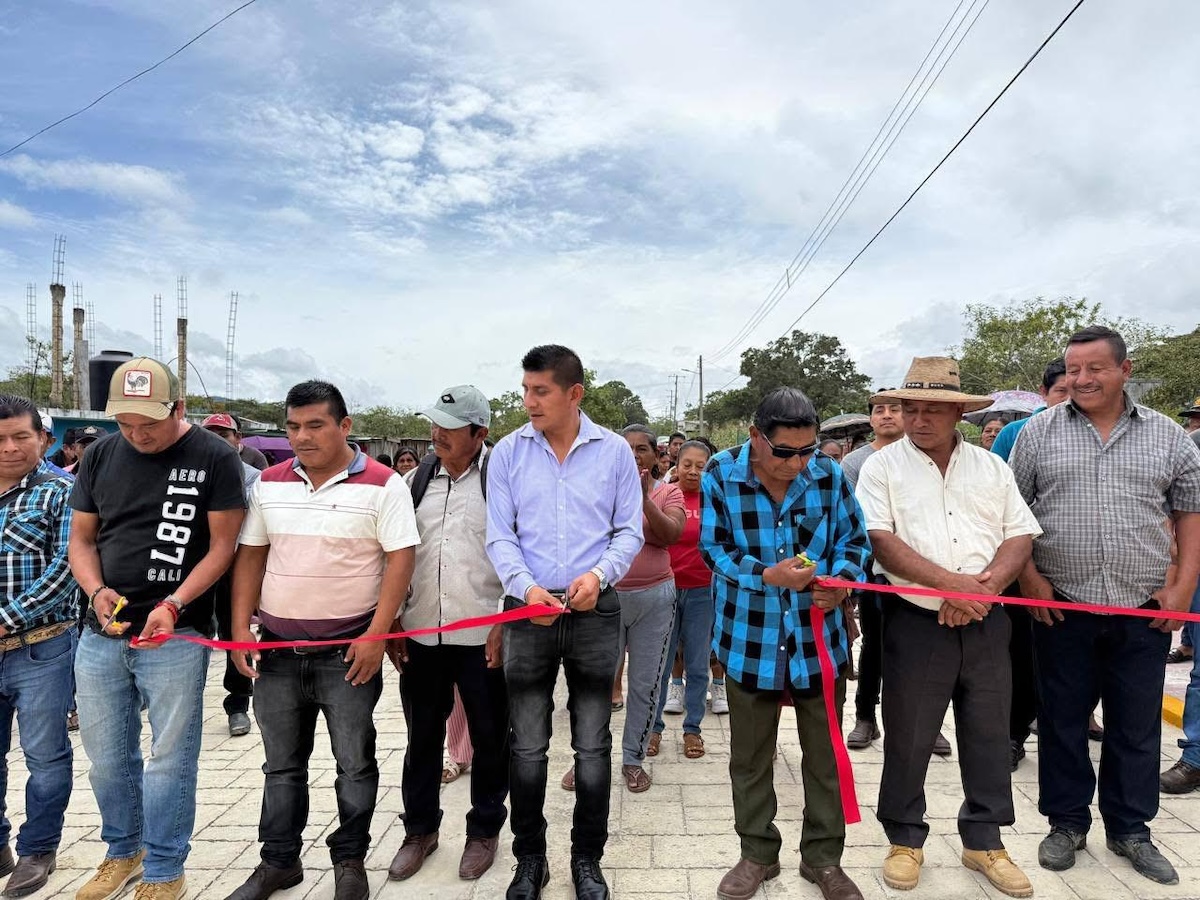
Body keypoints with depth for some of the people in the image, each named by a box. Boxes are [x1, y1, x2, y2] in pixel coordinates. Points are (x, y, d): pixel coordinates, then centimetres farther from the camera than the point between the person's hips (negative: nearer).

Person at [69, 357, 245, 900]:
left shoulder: (214, 458, -7)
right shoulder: (100, 455, 7)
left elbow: (223, 544, -7)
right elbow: (81, 539, 12)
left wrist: (173, 604, -17)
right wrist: (96, 591, -7)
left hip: (175, 636, -4)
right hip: (100, 635, 5)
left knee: (169, 760, 4)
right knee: (107, 758, 16)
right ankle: (123, 852, 38)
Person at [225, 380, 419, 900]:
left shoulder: (382, 485, -9)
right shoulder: (269, 483, 6)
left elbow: (400, 560, -12)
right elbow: (250, 556, 10)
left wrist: (376, 634, -17)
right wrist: (241, 626, 3)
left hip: (349, 650, -4)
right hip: (277, 648, 4)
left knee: (355, 763, 8)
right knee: (281, 764, 17)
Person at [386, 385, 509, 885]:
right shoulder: (416, 481, 7)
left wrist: (504, 626, -12)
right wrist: (392, 622, 7)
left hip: (483, 636, -4)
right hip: (421, 634, 4)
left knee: (490, 738, 10)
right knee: (422, 736, 16)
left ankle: (484, 830, 30)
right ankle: (420, 829, 35)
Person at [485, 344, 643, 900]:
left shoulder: (614, 451, 0)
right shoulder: (508, 453, 0)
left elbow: (630, 531, 3)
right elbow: (499, 536, -1)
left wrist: (599, 573, -16)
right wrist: (526, 587, -18)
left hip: (595, 612, 0)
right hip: (528, 611, 0)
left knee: (592, 748, 11)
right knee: (527, 748, 9)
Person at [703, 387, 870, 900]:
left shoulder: (828, 474, -6)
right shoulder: (720, 474, -12)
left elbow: (853, 539, 3)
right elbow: (713, 548, -13)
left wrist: (841, 582, -17)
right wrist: (767, 576, -28)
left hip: (819, 637, 2)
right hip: (749, 638, -1)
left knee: (825, 753, 14)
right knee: (750, 756, 14)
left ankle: (823, 857, 33)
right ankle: (758, 854, 34)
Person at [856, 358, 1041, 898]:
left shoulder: (991, 467, 8)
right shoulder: (882, 467, -2)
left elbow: (1020, 535, 3)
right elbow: (880, 539, -13)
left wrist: (987, 584, -14)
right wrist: (949, 582, -21)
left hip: (985, 622, 3)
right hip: (916, 621, -3)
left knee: (989, 734, 12)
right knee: (908, 738, 6)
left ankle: (984, 841, 30)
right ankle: (905, 840, 24)